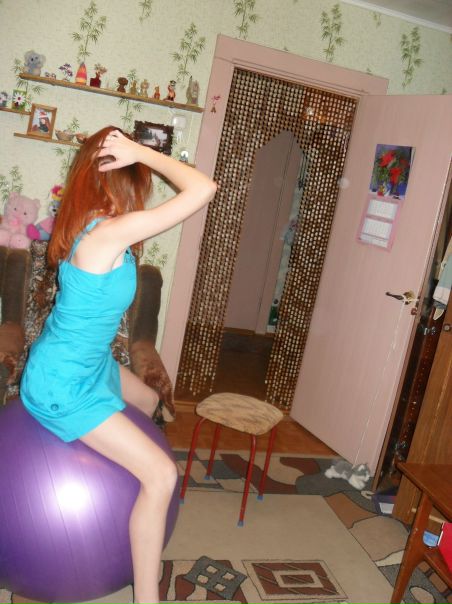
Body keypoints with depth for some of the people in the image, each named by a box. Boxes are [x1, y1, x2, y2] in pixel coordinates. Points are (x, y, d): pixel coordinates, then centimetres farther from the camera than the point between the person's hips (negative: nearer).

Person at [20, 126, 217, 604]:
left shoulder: (89, 223, -2)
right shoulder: (112, 231, -29)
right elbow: (204, 189, -29)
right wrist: (141, 153, -22)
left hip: (92, 363, 10)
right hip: (63, 383, -10)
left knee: (150, 404, 31)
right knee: (160, 475, -16)